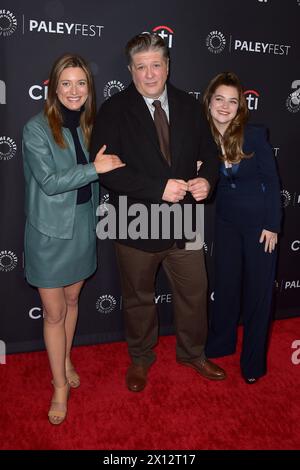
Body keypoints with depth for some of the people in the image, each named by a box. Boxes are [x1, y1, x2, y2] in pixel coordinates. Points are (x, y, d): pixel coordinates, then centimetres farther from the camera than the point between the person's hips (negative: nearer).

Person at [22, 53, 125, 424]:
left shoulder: (87, 125, 4)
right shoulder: (37, 129, -12)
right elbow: (49, 181, -21)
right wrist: (95, 168, -22)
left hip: (83, 226, 5)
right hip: (50, 232, -5)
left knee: (72, 300, 19)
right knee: (54, 313, 5)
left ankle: (66, 361, 42)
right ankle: (60, 386, 23)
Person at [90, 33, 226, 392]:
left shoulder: (189, 106, 4)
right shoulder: (113, 110, -8)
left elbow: (209, 152, 10)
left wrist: (206, 178, -14)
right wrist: (159, 188, -25)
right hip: (136, 225, -3)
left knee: (194, 293, 16)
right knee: (138, 298, 16)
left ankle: (192, 353, 44)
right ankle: (140, 359, 42)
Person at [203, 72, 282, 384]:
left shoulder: (255, 135, -14)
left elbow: (271, 181, -9)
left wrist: (272, 226, -10)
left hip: (259, 222, -2)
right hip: (226, 222, 3)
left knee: (258, 289, 6)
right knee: (226, 283, 14)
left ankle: (253, 360, 24)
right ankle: (220, 344, 36)